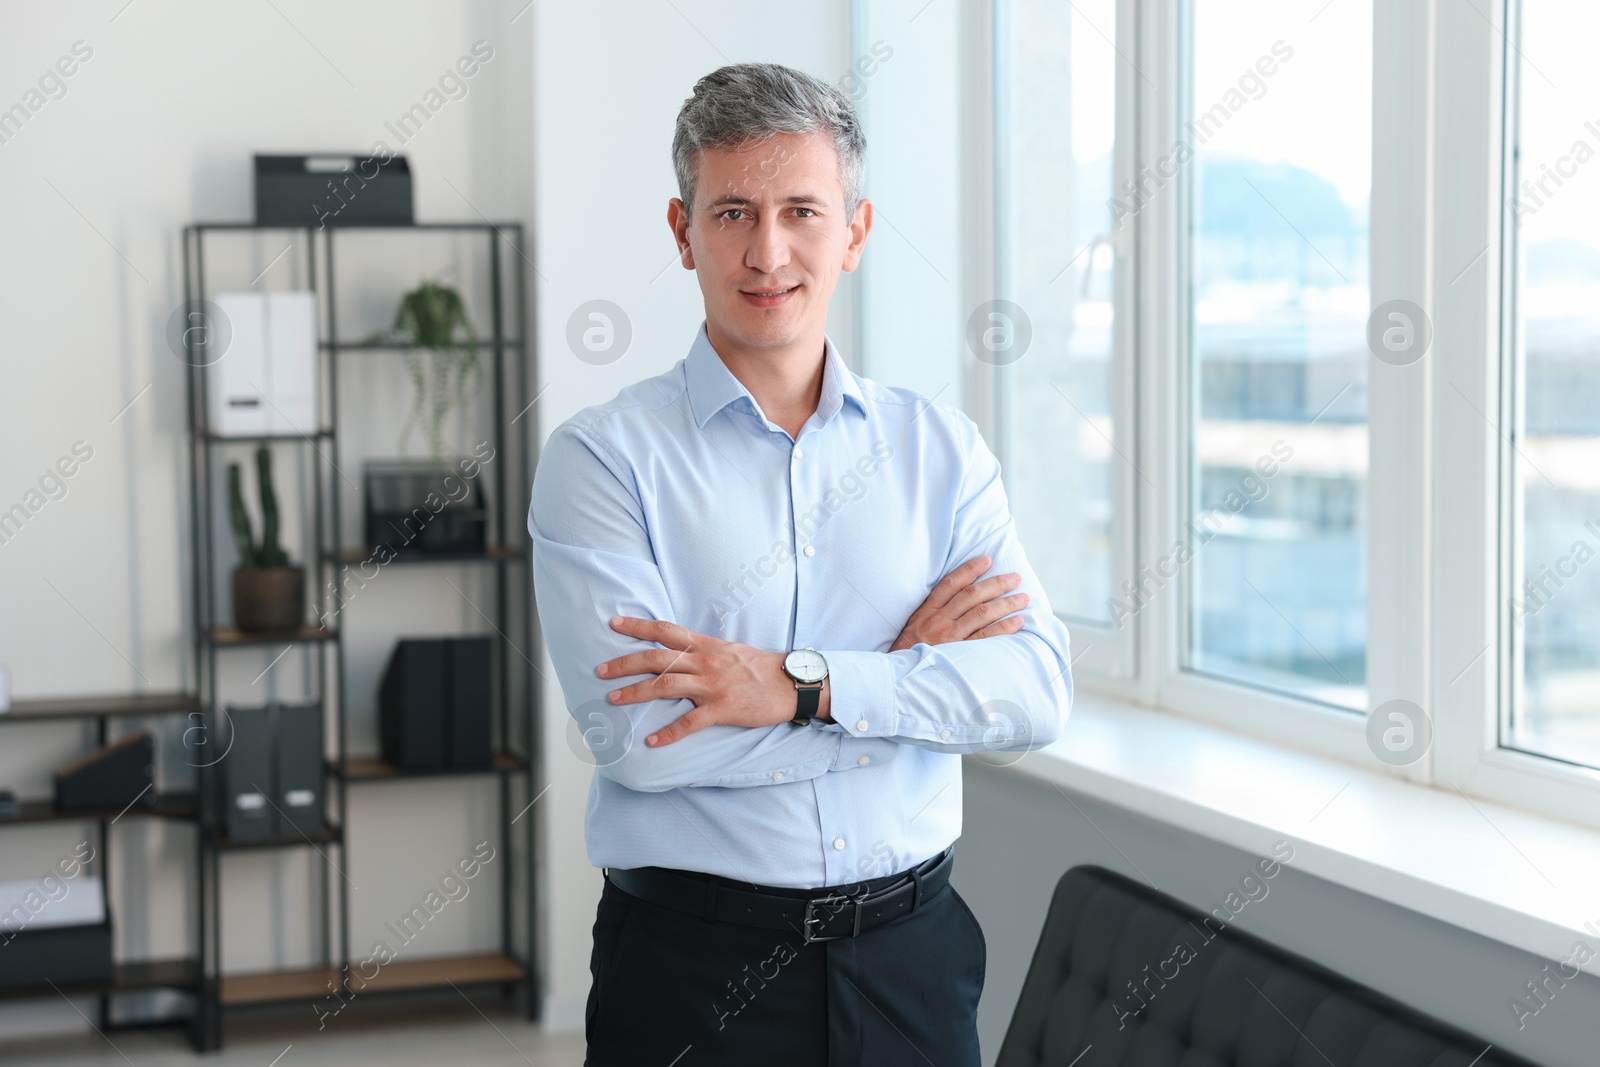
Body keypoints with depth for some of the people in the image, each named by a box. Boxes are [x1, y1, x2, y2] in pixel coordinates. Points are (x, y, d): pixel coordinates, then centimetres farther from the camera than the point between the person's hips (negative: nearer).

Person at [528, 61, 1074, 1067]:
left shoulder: (940, 446, 5)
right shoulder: (603, 455, -6)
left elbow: (1038, 686, -7)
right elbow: (637, 737, -17)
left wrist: (803, 684, -20)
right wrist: (903, 669, -11)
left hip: (911, 952, 3)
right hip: (692, 970, -3)